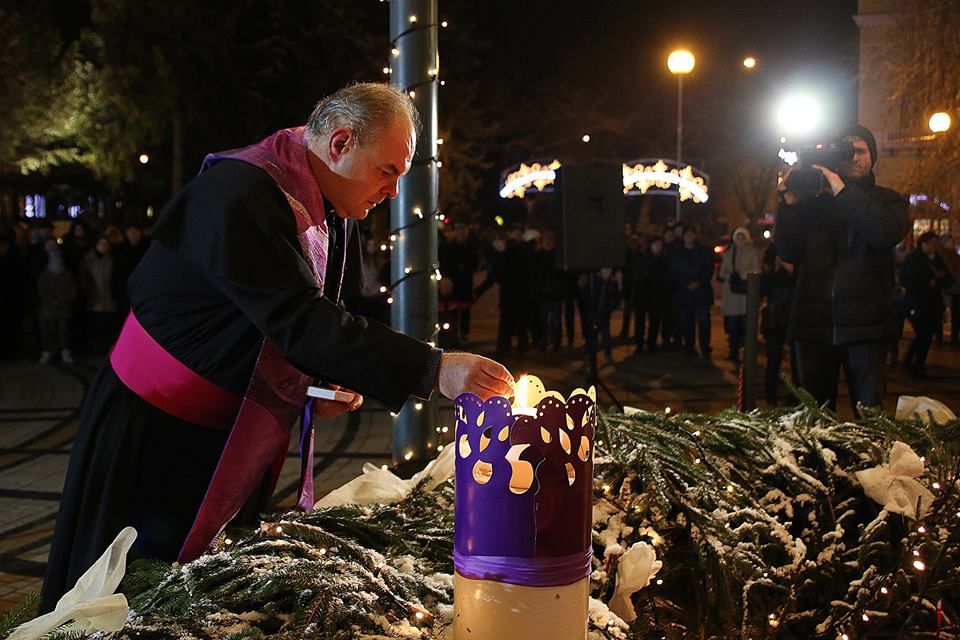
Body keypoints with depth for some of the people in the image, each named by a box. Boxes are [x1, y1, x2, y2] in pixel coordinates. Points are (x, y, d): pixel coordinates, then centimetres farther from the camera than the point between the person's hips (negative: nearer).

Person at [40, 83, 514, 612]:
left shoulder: (326, 212, 5)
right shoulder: (243, 195, -25)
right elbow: (299, 321, -34)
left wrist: (331, 380, -6)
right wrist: (434, 370, -37)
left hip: (239, 437, 9)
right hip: (156, 430, -8)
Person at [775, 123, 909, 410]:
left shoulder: (887, 201, 9)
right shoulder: (813, 201, 11)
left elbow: (886, 235, -14)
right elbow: (789, 253, 3)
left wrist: (843, 192, -15)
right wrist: (789, 204, -8)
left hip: (864, 323, -1)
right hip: (815, 321, 2)